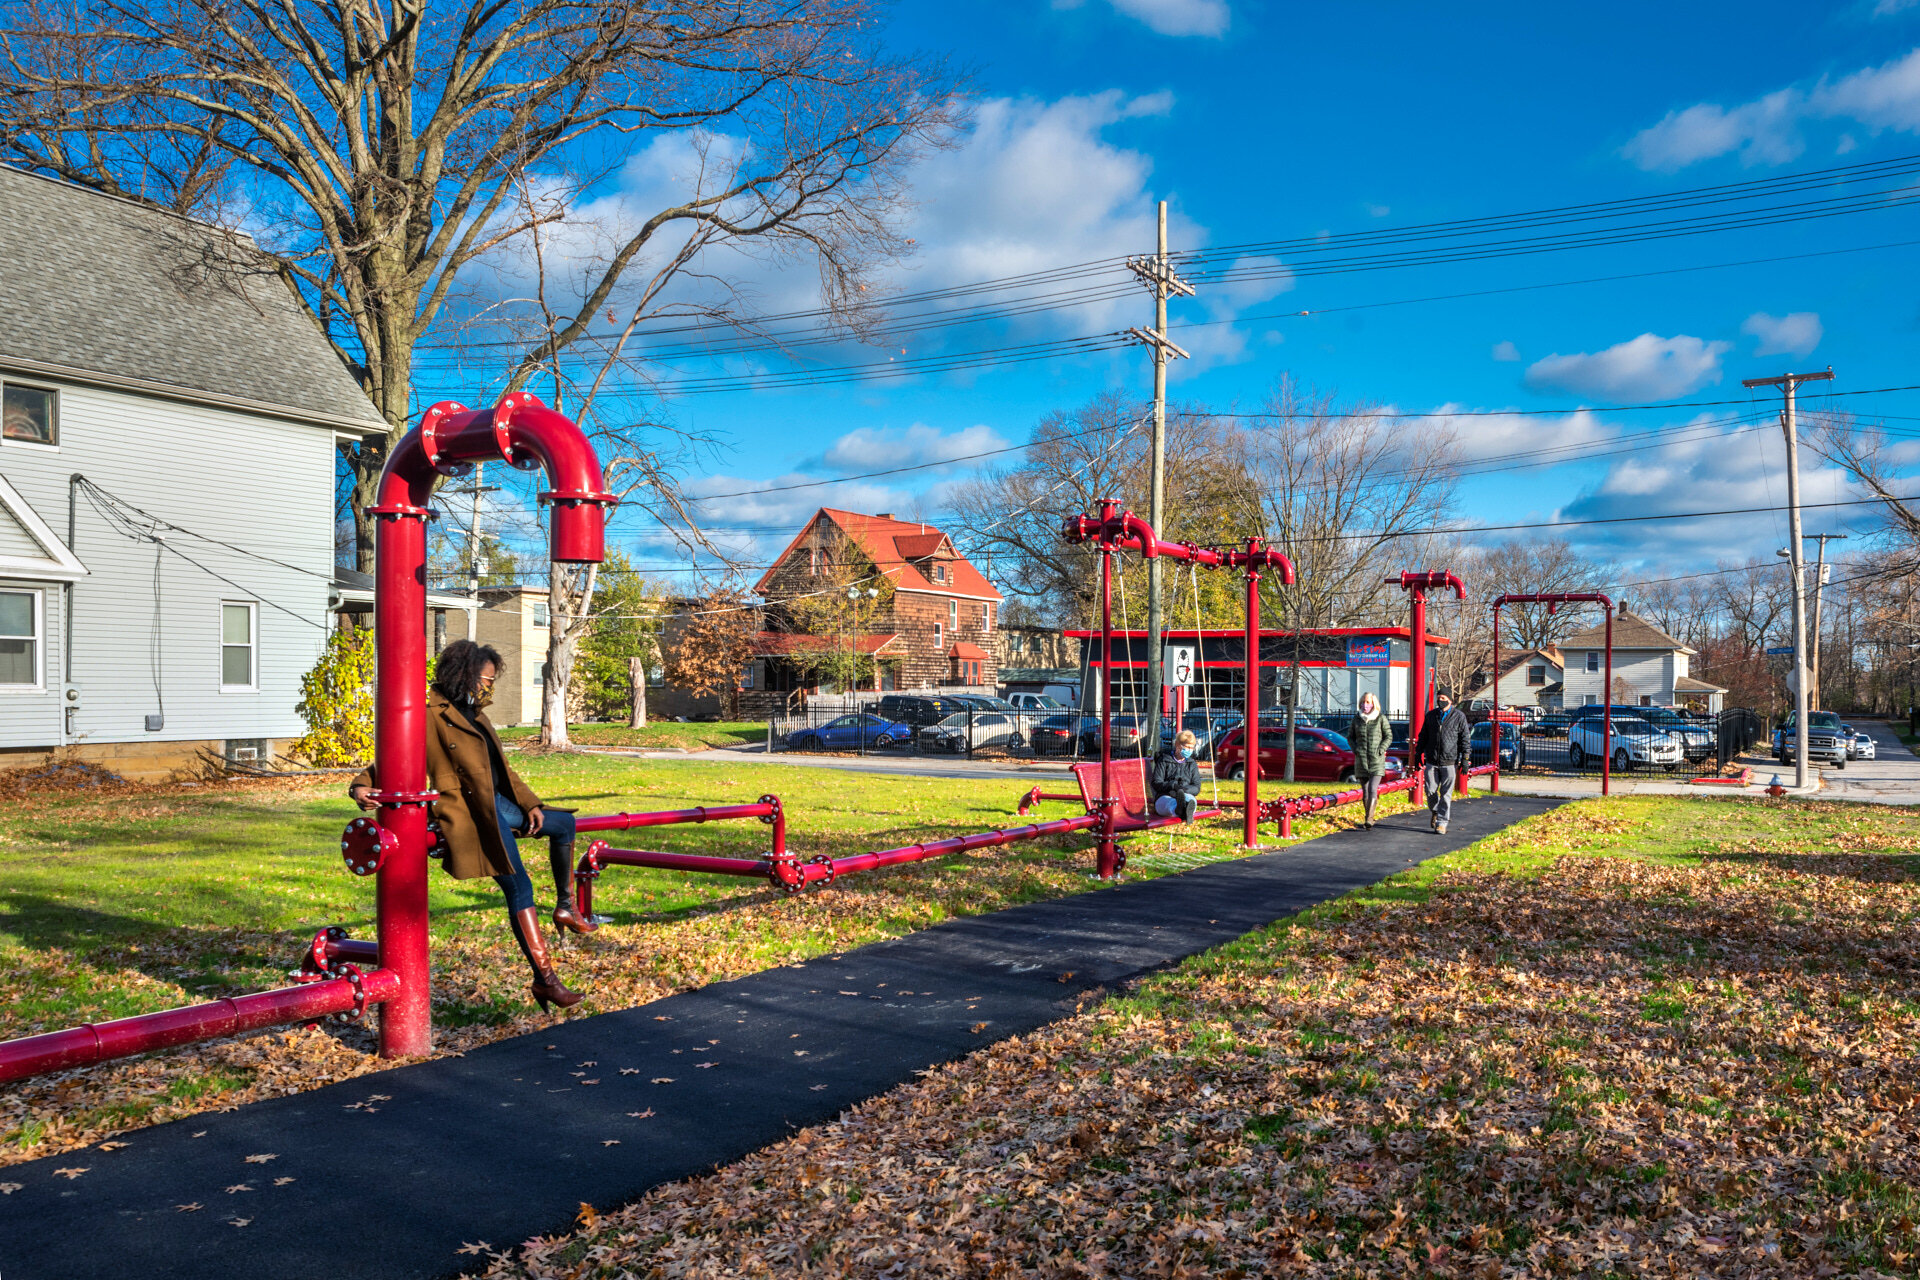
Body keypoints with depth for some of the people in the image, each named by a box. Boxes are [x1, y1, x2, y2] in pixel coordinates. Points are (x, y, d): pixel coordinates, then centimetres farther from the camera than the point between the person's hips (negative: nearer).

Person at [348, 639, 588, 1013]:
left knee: (564, 824, 19)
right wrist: (362, 785, -28)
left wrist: (530, 803, 13)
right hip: (469, 811, -9)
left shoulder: (476, 715, 17)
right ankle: (544, 979, -9)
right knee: (518, 887, -13)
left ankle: (565, 907, 30)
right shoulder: (432, 715, -9)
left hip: (498, 803, 9)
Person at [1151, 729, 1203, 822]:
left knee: (1191, 799, -38)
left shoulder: (1192, 765, 21)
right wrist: (1173, 785, -18)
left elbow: (1196, 788, 11)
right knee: (1170, 802, -42)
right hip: (1164, 797, -2)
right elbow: (1156, 784, 1)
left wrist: (1184, 788, -13)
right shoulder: (1163, 761, 11)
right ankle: (1180, 810, -80)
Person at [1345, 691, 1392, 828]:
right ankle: (1368, 818, 16)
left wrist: (1380, 750, -9)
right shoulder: (1357, 718, 6)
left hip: (1377, 760, -3)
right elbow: (1350, 736, 15)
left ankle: (1368, 819, -20)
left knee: (1373, 790, -14)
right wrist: (1355, 749, 0)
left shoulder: (1381, 719, -1)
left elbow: (1389, 737, 4)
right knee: (1365, 791, 6)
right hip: (1361, 760, 3)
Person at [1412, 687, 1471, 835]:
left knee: (1446, 793, -2)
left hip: (1449, 762, -3)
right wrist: (1418, 754, 14)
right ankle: (1435, 811, 28)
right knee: (1430, 791, 0)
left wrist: (1464, 759, -3)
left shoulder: (1459, 716, 2)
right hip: (1431, 761, 3)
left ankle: (1442, 822, 4)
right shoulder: (1431, 715, 11)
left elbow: (1464, 738, 2)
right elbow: (1423, 737, 17)